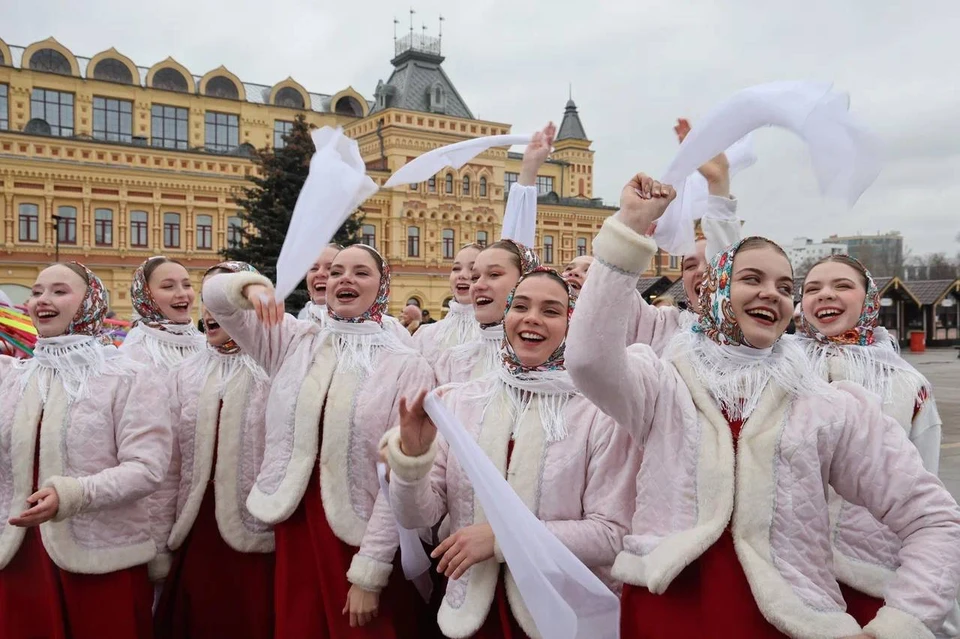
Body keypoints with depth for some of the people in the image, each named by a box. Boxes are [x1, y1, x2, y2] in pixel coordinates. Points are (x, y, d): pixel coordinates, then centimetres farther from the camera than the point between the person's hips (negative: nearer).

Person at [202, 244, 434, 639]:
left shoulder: (407, 367, -10)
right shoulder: (294, 341, 4)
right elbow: (214, 296, 7)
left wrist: (369, 572, -12)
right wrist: (249, 284, -16)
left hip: (362, 540, -3)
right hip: (295, 527, 4)